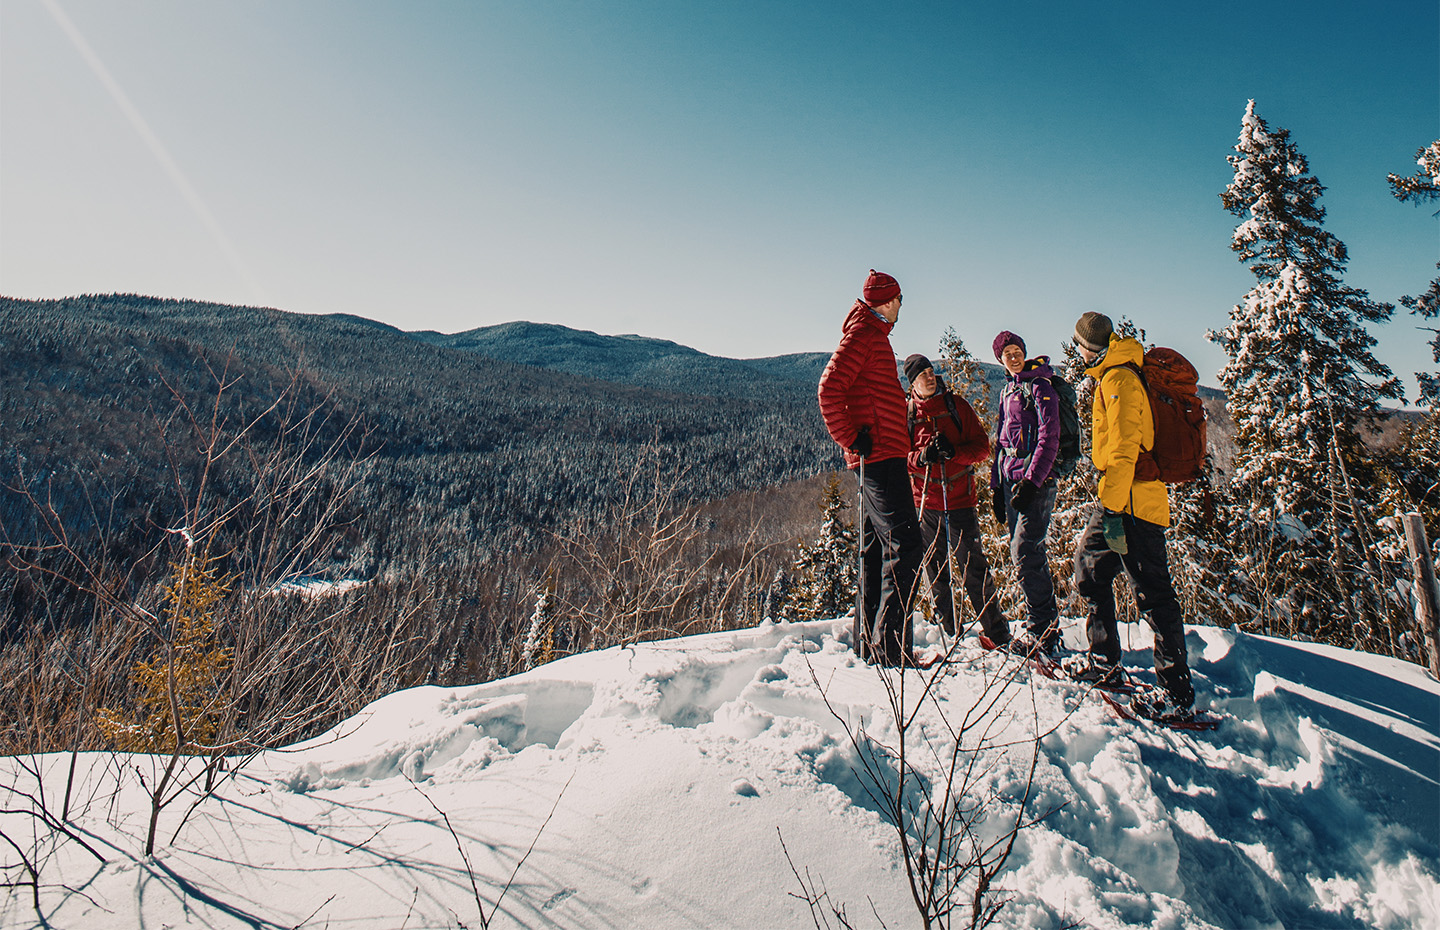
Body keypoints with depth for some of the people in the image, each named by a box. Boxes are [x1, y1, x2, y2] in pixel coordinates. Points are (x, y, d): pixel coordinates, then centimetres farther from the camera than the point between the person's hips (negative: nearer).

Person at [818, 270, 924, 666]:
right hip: (880, 454, -10)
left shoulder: (874, 335, 24)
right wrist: (852, 439, -16)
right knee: (904, 545, -13)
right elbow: (830, 388, -18)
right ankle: (891, 647, -13)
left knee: (877, 549, 11)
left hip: (878, 458, 10)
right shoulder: (864, 334, -6)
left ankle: (868, 644, 17)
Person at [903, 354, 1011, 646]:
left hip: (960, 499, -2)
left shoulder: (956, 405, 5)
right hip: (925, 504, 2)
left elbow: (983, 447, 2)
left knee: (974, 568, -4)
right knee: (935, 571, 7)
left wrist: (954, 452, -16)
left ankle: (997, 634, 6)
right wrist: (920, 457, -14)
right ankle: (948, 634, 19)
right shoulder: (906, 412, 8)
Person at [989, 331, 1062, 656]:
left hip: (1036, 481, -8)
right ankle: (1045, 625, 17)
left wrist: (1031, 480, -21)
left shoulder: (1039, 386, -5)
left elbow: (1049, 439, -13)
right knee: (1025, 553, 8)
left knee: (1024, 552, -13)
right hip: (1011, 479, 8)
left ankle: (1043, 629, -5)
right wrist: (996, 485, 17)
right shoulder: (1008, 390, 19)